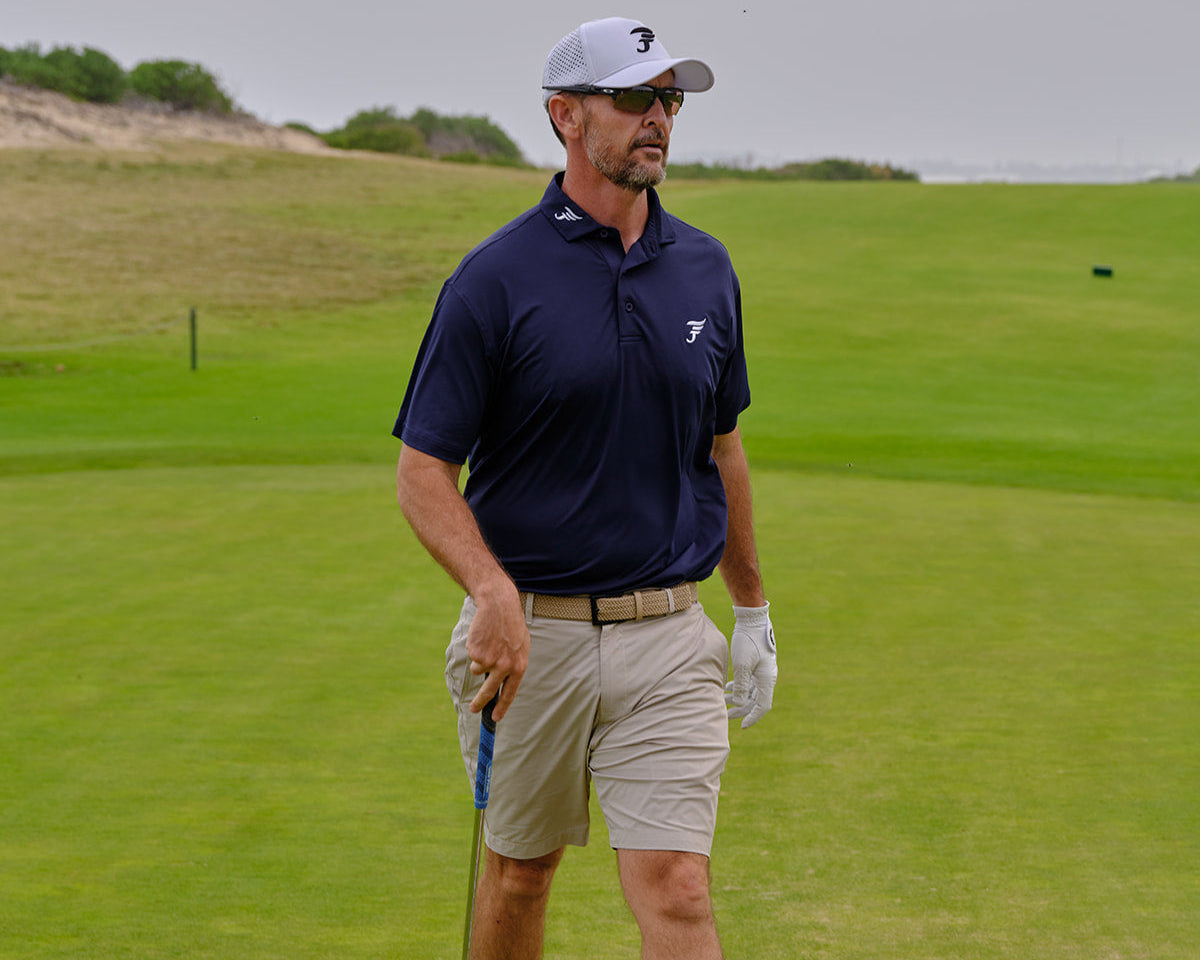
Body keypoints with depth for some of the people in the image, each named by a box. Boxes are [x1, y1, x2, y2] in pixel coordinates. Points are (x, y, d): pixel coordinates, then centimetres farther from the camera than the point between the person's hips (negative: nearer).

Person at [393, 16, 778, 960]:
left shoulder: (705, 270, 5)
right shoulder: (496, 279, -8)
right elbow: (424, 470, -8)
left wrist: (753, 608, 21)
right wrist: (492, 589, -25)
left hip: (667, 636, 2)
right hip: (531, 634, -2)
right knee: (518, 871, 15)